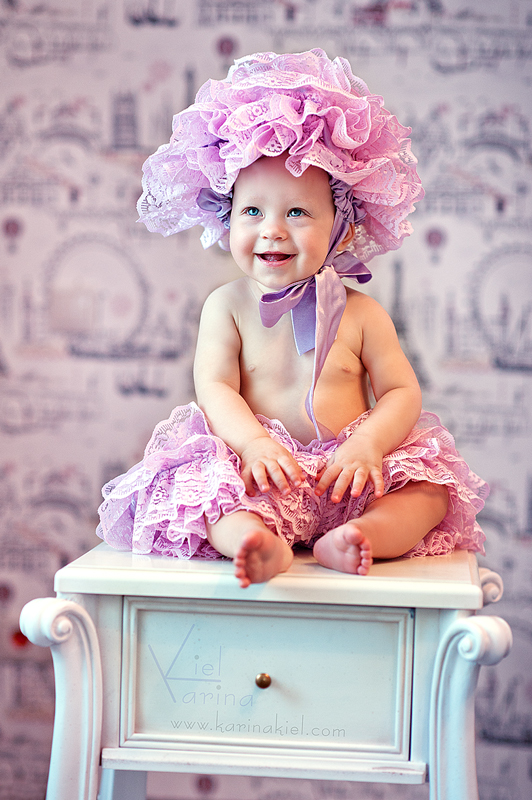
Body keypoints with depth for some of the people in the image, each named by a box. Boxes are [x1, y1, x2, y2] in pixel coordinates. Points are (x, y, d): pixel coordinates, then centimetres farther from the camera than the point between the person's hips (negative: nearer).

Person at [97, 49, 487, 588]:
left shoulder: (361, 314, 3)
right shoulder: (227, 306, 4)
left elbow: (402, 392, 1)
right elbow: (214, 386, -5)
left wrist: (366, 444, -19)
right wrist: (253, 442, -24)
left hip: (347, 472, 1)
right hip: (259, 470, -1)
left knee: (432, 487, -20)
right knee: (192, 480, -28)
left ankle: (363, 536, -43)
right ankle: (257, 541, -52)